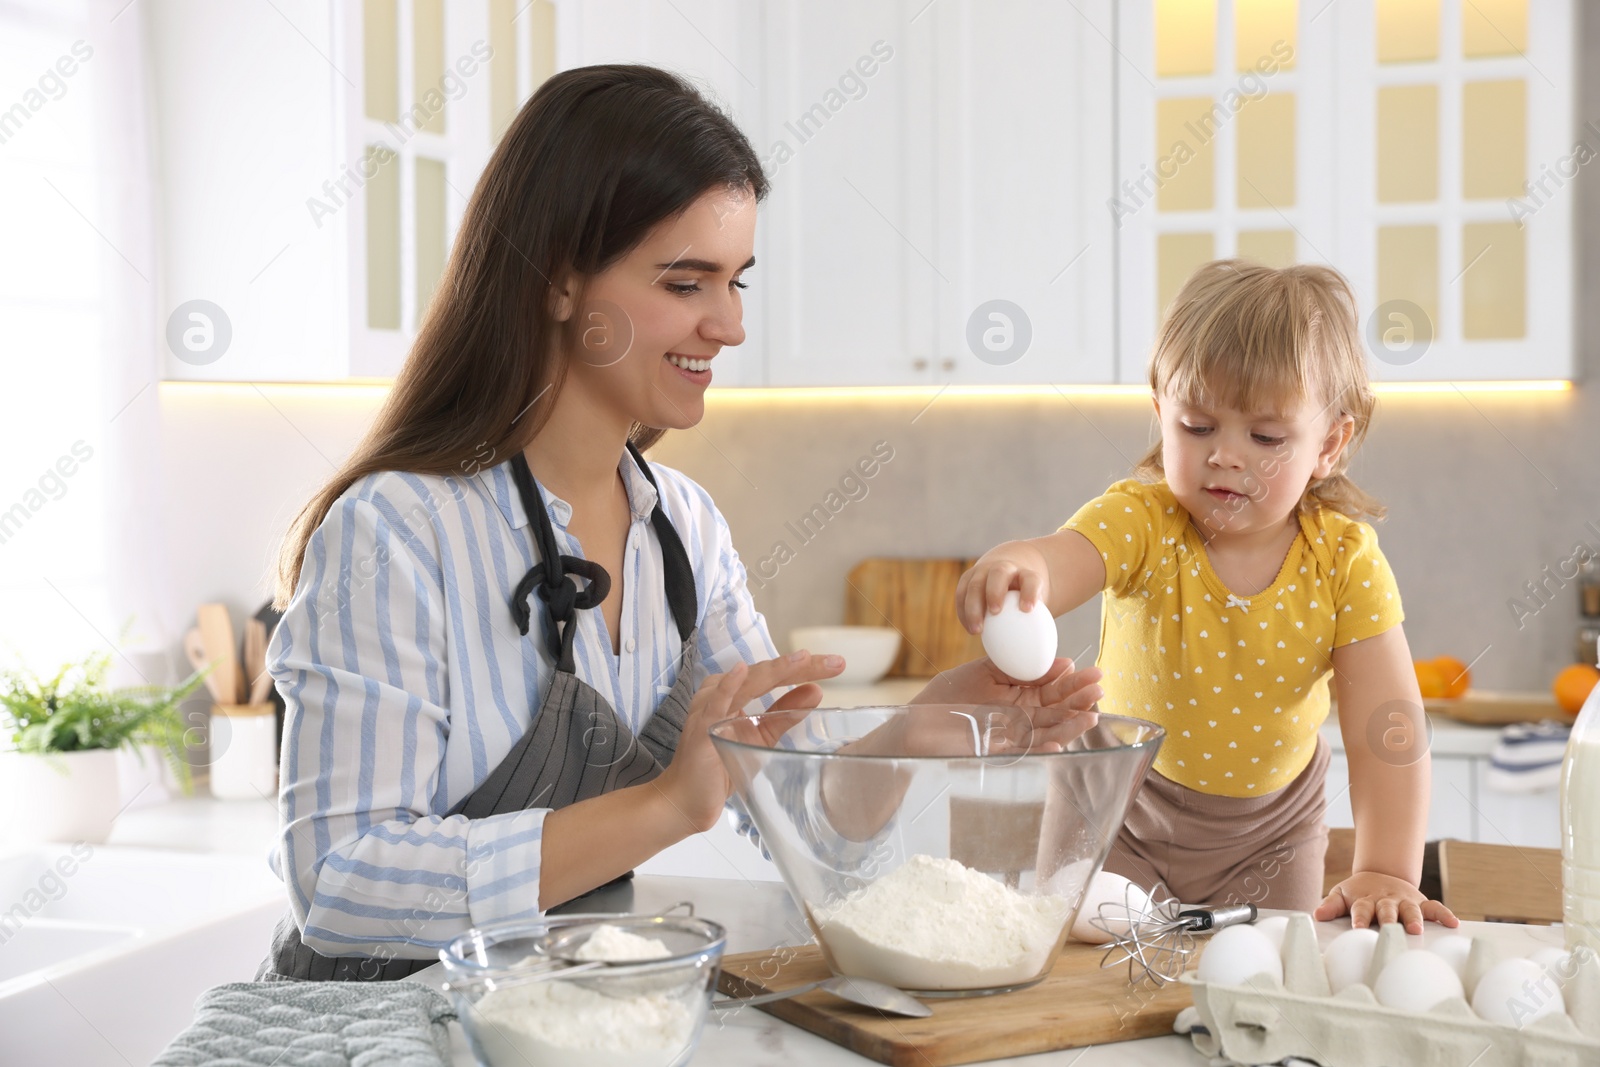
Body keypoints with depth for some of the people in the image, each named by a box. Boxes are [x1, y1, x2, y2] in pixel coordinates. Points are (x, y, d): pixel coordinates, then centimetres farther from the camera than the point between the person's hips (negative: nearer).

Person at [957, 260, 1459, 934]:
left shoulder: (1345, 560, -18)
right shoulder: (1142, 520, -22)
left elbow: (1385, 727, -22)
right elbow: (1062, 557, -44)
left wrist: (1385, 873, -34)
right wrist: (1017, 568, -69)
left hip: (1268, 830, 1)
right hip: (1125, 814, -1)